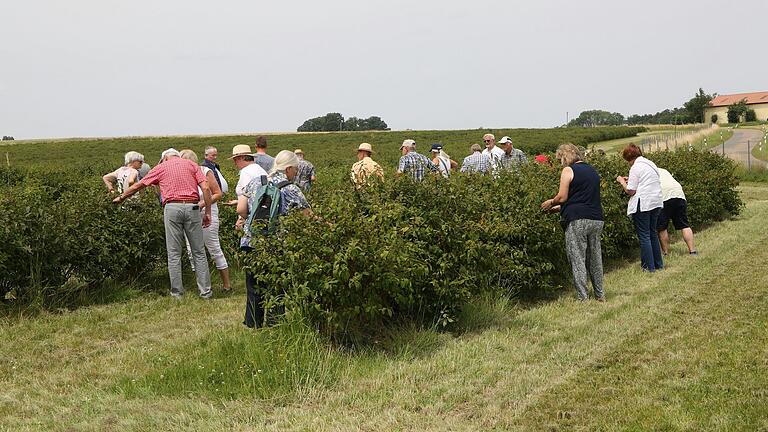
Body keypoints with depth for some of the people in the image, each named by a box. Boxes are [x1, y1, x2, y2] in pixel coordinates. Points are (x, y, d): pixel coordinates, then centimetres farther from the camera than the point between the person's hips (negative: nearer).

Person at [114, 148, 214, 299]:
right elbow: (206, 188, 3)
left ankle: (177, 292, 7)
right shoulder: (192, 165, 16)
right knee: (199, 252, 6)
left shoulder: (162, 167, 16)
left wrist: (121, 197, 37)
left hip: (172, 207, -1)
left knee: (174, 253, 5)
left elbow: (138, 185, 23)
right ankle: (205, 291, 6)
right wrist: (207, 212, 6)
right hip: (192, 207, 1)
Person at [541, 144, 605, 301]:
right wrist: (560, 207, 29)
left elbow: (562, 197, -9)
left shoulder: (568, 170, -3)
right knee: (595, 257, 15)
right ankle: (600, 295, 21)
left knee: (577, 258, -3)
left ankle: (583, 298, -5)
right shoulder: (592, 170, 20)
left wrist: (551, 203, 11)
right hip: (597, 219, 7)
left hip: (577, 220, -7)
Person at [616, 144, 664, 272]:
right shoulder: (650, 164, 15)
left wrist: (622, 181, 4)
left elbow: (630, 191, -12)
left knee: (644, 235, 0)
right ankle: (658, 263, 22)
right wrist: (631, 180, 19)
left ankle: (649, 266, 2)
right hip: (656, 202, 8)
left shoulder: (636, 167, -11)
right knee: (652, 233, 18)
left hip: (643, 205, -8)